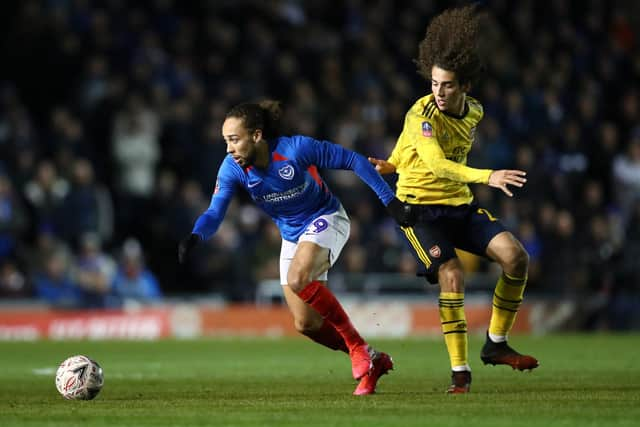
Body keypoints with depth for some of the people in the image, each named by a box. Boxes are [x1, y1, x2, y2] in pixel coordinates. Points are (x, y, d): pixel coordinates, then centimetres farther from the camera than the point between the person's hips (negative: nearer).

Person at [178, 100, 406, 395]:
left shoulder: (296, 149, -26)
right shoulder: (233, 168, -14)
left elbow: (352, 161, -16)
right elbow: (215, 212, -20)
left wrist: (388, 199, -16)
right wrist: (195, 236, -43)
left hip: (325, 220, -6)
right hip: (292, 237, 6)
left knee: (298, 278, -34)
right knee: (305, 324, -2)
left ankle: (360, 352, -20)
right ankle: (371, 362, 18)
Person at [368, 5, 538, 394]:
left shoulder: (474, 111, 2)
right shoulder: (423, 114, -20)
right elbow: (435, 164, -36)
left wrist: (396, 163, 28)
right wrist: (487, 177, -48)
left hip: (461, 204, 6)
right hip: (420, 207, -6)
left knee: (516, 257, -10)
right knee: (452, 276, -25)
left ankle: (496, 343, 6)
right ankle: (460, 371, -16)